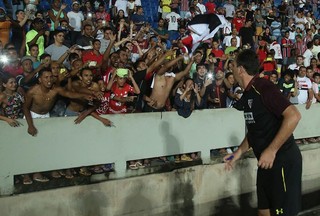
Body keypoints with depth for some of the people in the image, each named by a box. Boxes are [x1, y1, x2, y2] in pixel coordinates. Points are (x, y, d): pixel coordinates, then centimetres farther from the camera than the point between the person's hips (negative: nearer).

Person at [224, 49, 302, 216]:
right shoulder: (248, 94, 11)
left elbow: (293, 116, -26)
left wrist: (271, 150, -25)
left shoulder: (262, 87, -17)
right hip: (266, 161, 9)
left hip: (283, 160, -9)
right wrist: (239, 152, 15)